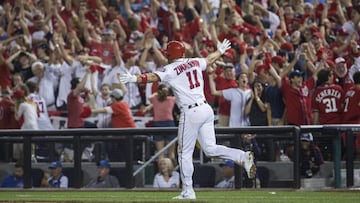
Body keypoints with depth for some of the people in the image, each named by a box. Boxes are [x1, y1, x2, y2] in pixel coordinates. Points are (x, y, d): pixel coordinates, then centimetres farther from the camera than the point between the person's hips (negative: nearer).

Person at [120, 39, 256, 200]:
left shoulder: (172, 70, -9)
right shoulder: (195, 62, 11)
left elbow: (154, 77, -25)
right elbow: (209, 60, 30)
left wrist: (134, 79, -35)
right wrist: (221, 51, 50)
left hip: (191, 113, -7)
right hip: (206, 109, 7)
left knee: (185, 153, 3)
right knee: (210, 148, 12)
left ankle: (188, 191, 5)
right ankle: (243, 157, -6)